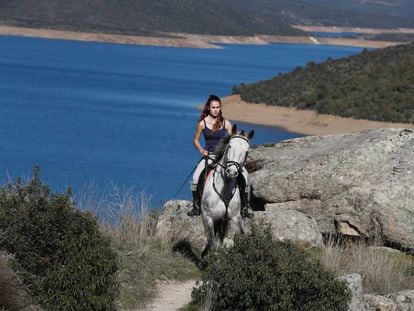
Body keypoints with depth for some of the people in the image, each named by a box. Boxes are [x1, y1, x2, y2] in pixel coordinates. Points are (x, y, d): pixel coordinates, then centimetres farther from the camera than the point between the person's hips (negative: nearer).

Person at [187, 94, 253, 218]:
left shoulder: (226, 123, 1)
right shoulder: (202, 123, 0)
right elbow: (196, 140, 10)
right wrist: (202, 151, -6)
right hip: (209, 156, 0)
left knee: (244, 174, -20)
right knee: (196, 177, -25)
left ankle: (245, 207, -7)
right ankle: (196, 206, -6)